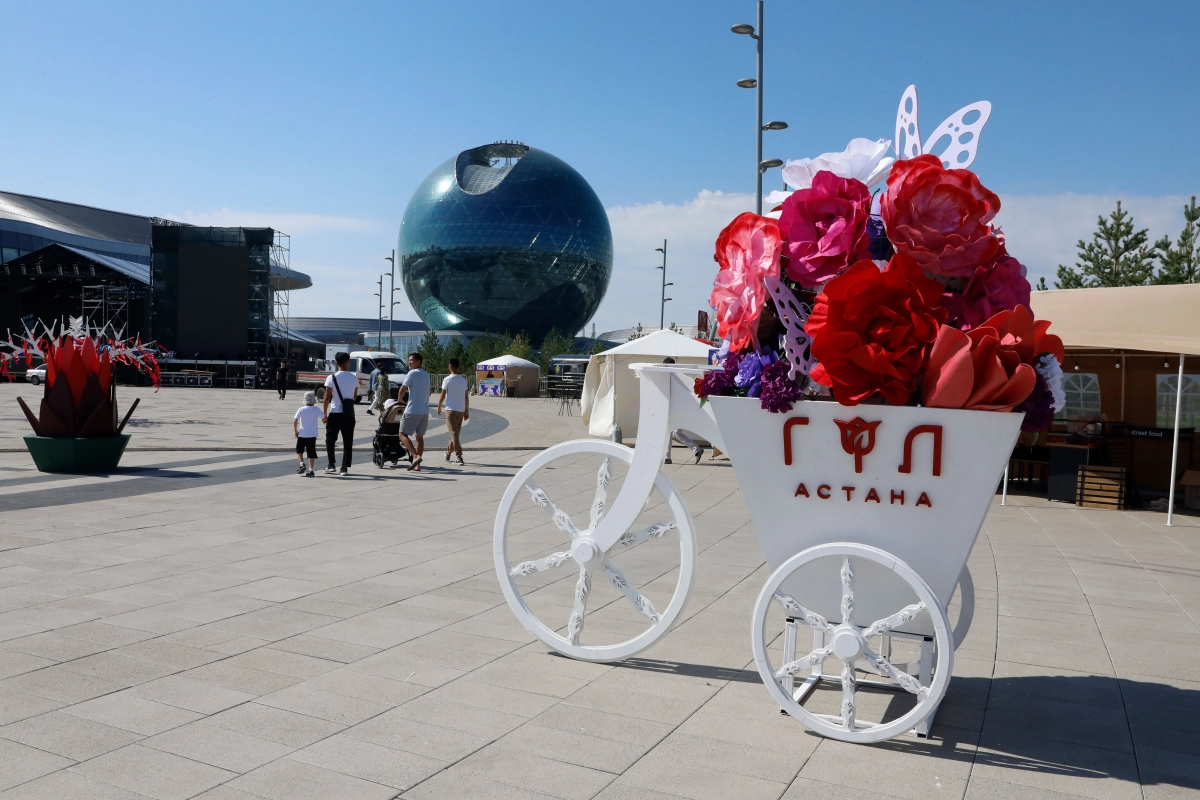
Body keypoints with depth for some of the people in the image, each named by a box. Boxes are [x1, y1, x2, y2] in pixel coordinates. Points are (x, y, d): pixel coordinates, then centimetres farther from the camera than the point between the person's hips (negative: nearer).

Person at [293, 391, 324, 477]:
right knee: (311, 453, 3)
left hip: (302, 435, -1)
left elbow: (295, 421, -12)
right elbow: (324, 418, 4)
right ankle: (310, 470, -2)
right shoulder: (317, 410, -2)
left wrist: (295, 431, 1)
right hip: (312, 435, 1)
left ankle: (302, 464, 4)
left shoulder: (301, 410, -5)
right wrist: (323, 420, 27)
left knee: (299, 450, 20)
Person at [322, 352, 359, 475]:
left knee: (330, 440, 12)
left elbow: (327, 397, -8)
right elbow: (355, 396, 9)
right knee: (348, 442, 5)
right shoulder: (354, 378, 2)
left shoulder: (332, 378, -7)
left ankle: (331, 465, 10)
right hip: (349, 414, 2)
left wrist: (324, 413, -2)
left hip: (335, 413, -2)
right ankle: (345, 468, 3)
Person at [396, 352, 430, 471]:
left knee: (403, 434, -2)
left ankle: (416, 456, -20)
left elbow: (402, 389, -5)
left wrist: (399, 400, 14)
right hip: (424, 411, 7)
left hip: (413, 411, -7)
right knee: (419, 437, 10)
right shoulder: (426, 375, 16)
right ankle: (417, 465, 9)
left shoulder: (412, 373, -8)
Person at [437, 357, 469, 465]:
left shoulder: (447, 379, -6)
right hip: (461, 410, 5)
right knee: (456, 433, 16)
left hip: (451, 409, -5)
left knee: (454, 433, -8)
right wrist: (467, 411, 14)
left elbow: (443, 396, -4)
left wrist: (439, 407, 11)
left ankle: (459, 457, -17)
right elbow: (466, 397, 8)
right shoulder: (464, 380, 7)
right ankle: (448, 453, 30)